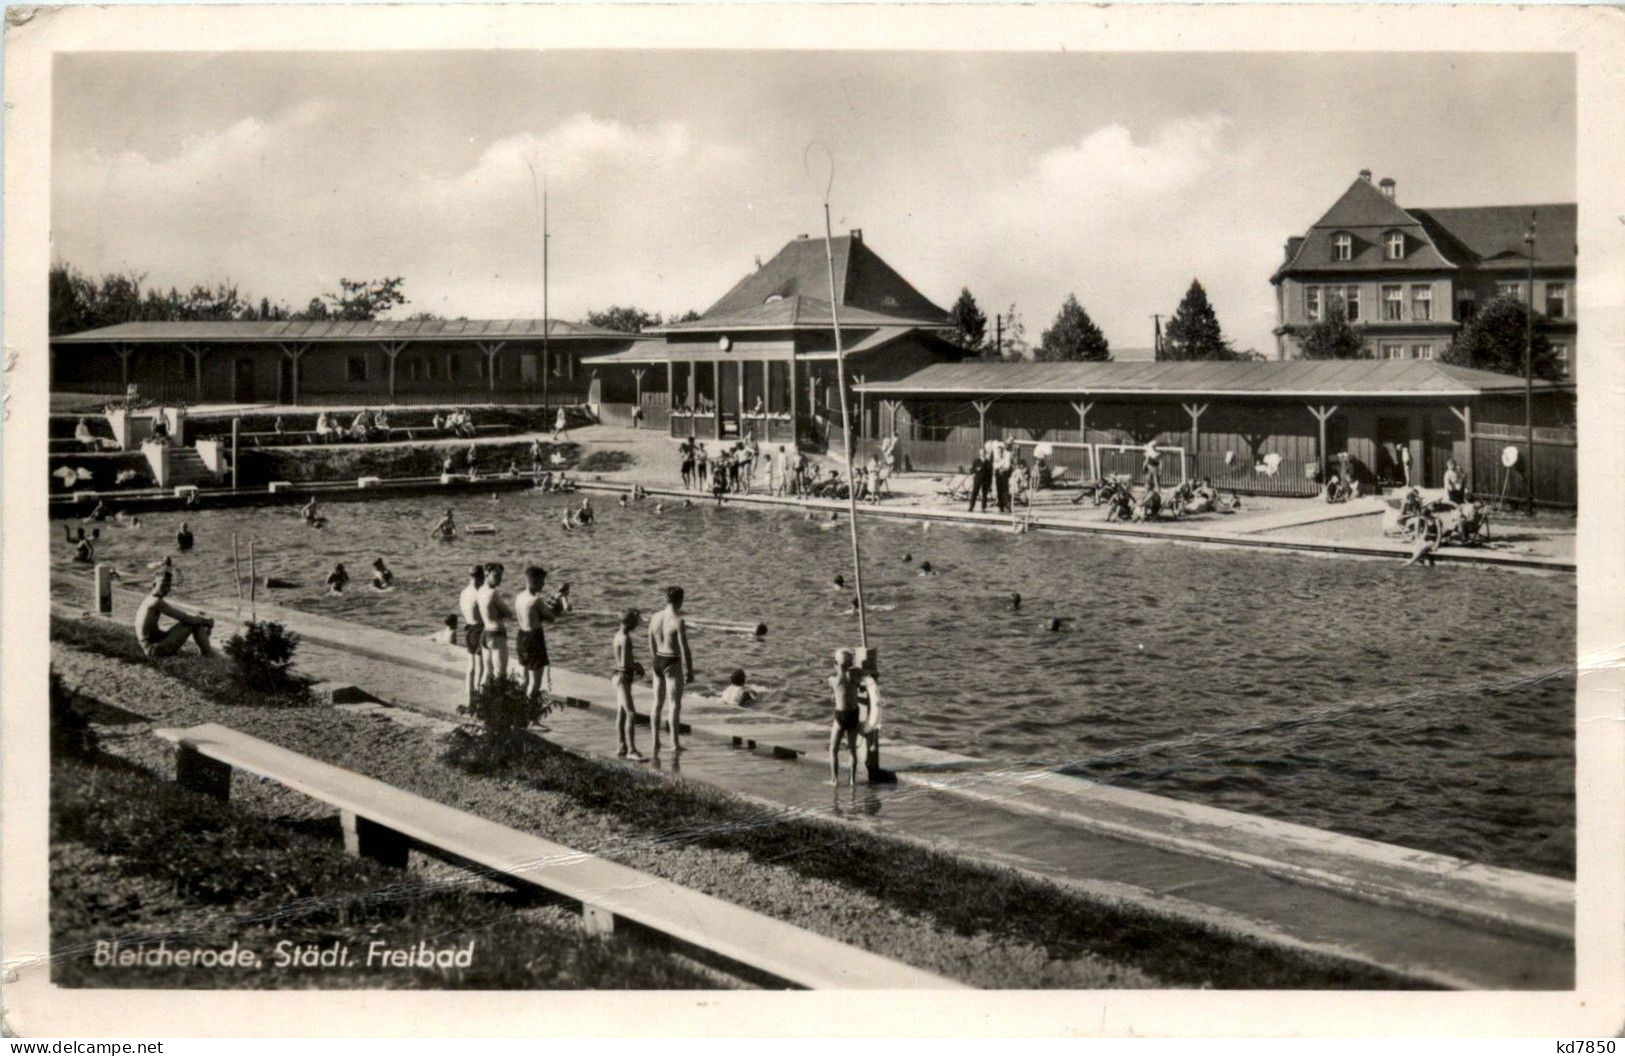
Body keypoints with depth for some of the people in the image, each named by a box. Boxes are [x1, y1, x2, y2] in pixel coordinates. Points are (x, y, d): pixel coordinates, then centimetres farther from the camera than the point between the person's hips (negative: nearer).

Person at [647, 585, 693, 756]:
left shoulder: (655, 617, 3)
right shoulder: (678, 621, -18)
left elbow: (652, 645, 12)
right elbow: (684, 649, -18)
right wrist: (689, 671, -11)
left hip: (658, 663, 7)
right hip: (673, 664, -7)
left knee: (658, 704, 14)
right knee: (675, 705, 0)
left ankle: (656, 742, 18)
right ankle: (675, 744, 1)